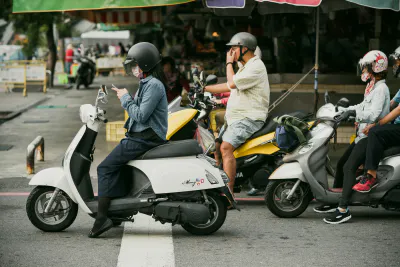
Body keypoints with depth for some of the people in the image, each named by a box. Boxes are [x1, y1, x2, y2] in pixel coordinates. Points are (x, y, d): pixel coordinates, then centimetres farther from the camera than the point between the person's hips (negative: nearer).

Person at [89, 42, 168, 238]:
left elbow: (141, 115, -21)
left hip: (144, 139, -11)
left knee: (105, 168, -13)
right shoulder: (146, 84, 19)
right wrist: (125, 98, 10)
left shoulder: (154, 85, -15)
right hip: (140, 136, 11)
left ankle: (102, 218, -15)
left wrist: (126, 98, -11)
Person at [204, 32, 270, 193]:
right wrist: (204, 89, 23)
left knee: (226, 147, -27)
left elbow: (232, 83, -19)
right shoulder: (245, 67, 21)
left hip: (249, 118, -11)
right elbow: (229, 86, 27)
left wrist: (229, 63, -5)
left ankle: (229, 192, -32)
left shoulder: (256, 67, -12)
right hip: (234, 118, 11)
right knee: (215, 146, 13)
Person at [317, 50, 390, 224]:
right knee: (341, 163, 15)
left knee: (349, 167, -21)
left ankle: (343, 210, -25)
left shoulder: (381, 88, -14)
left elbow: (373, 114, -25)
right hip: (363, 135, 11)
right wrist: (343, 110, 17)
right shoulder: (372, 87, 17)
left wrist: (353, 112, -28)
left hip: (372, 136, -11)